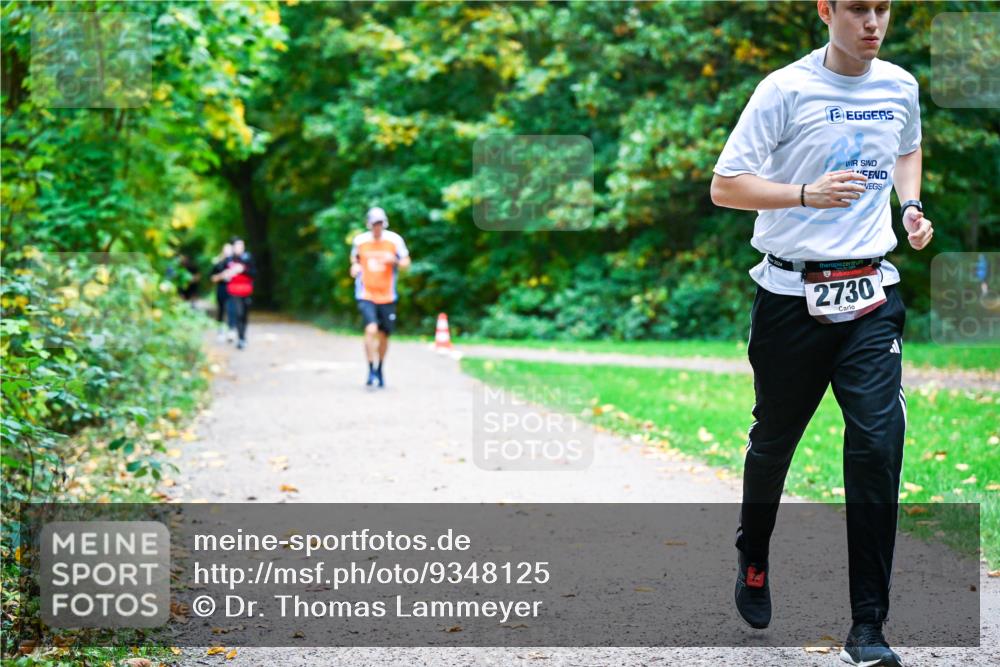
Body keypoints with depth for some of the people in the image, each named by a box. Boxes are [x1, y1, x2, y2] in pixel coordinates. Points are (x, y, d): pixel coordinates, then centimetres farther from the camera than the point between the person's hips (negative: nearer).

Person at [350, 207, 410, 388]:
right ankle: (371, 370, -13)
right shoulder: (359, 241, 0)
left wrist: (395, 260, -18)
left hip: (387, 296, 1)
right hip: (366, 295, -1)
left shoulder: (394, 240, -3)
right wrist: (355, 266, -3)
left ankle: (380, 369, 33)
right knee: (371, 329, -21)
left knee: (383, 336, 10)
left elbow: (406, 262, 3)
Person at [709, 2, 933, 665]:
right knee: (774, 439, 13)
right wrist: (807, 194, -23)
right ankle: (754, 560, 43)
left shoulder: (901, 86, 6)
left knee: (878, 447, -10)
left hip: (872, 297, 3)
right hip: (791, 296, -2)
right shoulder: (786, 89, -9)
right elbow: (725, 187, -9)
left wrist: (912, 204, 9)